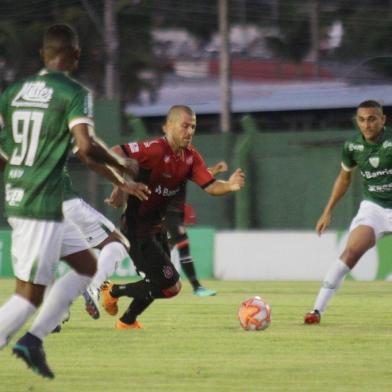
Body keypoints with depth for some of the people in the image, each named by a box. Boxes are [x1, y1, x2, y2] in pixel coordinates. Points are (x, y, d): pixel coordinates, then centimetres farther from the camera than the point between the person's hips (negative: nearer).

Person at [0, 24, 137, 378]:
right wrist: (120, 164, -3)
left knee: (86, 265, 19)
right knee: (30, 294, -3)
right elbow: (86, 148, -21)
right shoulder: (74, 94, -10)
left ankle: (33, 340, 13)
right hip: (41, 205, -8)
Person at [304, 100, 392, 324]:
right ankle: (318, 309, -17)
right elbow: (344, 178, 14)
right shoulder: (352, 146, -3)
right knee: (351, 252, -18)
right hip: (373, 207, 1)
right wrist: (328, 211, 14)